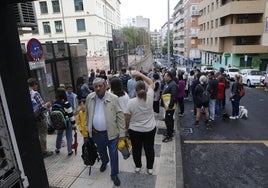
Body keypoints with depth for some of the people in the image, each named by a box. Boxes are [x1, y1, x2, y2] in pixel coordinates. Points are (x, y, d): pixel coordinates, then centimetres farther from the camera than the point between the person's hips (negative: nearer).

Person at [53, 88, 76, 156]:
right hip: (67, 122, -5)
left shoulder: (54, 104, -5)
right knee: (69, 137, 9)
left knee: (59, 136, 23)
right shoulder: (66, 103, -20)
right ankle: (69, 151, 17)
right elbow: (71, 115, -16)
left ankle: (57, 149, 38)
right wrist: (74, 124, -6)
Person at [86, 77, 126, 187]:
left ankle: (114, 174, 29)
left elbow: (120, 116, -11)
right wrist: (89, 128, 9)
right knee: (101, 151, 27)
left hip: (111, 132, -4)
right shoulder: (89, 98, -4)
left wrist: (122, 133, -11)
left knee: (113, 154, 7)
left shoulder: (113, 98, -15)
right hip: (96, 133, 4)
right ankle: (104, 162, 58)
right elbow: (87, 114, 10)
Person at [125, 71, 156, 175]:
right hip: (150, 129, 1)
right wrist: (140, 74, 1)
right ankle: (150, 168, 32)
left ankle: (138, 166, 36)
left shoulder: (131, 102, -19)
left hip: (135, 130, -1)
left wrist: (127, 127, 8)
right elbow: (151, 83, 0)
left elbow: (127, 119, -10)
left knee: (136, 149, 19)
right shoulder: (150, 97, -16)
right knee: (149, 149, 18)